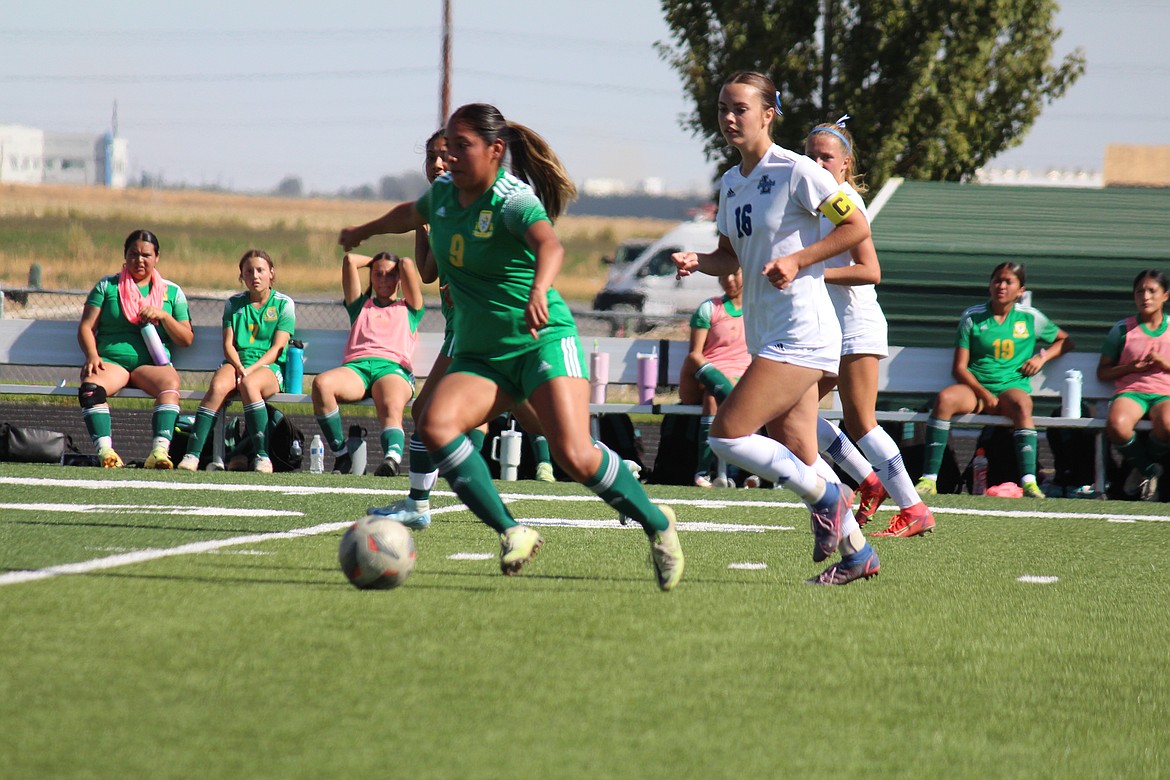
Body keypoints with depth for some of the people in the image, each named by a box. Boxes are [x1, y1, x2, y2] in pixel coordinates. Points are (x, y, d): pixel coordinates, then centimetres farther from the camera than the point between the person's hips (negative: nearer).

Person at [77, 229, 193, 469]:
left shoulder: (172, 292, 17)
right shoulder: (107, 285, 15)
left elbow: (186, 339, 13)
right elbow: (86, 327, 8)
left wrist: (163, 316, -5)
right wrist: (92, 355, -12)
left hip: (153, 362, 0)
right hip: (111, 361, 0)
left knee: (170, 383, -35)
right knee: (90, 386, -35)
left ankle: (160, 450, -49)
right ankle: (105, 450, -47)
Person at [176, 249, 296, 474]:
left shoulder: (283, 304, 8)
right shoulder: (234, 304, 17)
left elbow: (276, 348, -1)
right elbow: (228, 345, 9)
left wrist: (250, 370, -15)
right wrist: (239, 367, -12)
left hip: (270, 367, -2)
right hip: (236, 362, 2)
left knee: (249, 384, -38)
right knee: (218, 386, -33)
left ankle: (262, 456, -37)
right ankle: (191, 455, -41)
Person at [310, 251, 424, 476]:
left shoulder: (408, 309, 31)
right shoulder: (361, 305, 36)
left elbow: (407, 265, 21)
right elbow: (349, 261, 30)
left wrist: (401, 264, 42)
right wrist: (375, 261, 43)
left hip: (393, 367, -2)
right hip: (355, 367, 2)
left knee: (391, 408, -37)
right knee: (321, 383, -34)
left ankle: (392, 458, -66)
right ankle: (341, 455, -31)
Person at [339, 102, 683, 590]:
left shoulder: (513, 201, -18)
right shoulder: (444, 193, 5)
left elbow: (549, 244, -39)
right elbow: (412, 214, 30)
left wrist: (538, 289, -61)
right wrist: (363, 232, 48)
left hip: (543, 342, -6)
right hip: (480, 356, 6)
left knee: (575, 456, -21)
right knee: (434, 424, -24)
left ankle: (656, 523, 6)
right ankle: (512, 534, -18)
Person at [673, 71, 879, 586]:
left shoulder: (794, 171, -11)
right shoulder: (731, 182, 14)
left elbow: (856, 227, -9)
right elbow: (731, 256, 22)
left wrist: (797, 261, -17)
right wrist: (696, 262, 1)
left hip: (801, 333, -9)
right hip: (766, 334, 9)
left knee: (727, 435, -15)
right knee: (797, 458, 9)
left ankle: (828, 496, 0)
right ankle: (857, 554, 19)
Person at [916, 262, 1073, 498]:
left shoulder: (1031, 318, 11)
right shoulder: (972, 317, 8)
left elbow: (1065, 341, 25)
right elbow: (959, 368, 3)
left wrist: (1042, 357, 5)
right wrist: (983, 393, -13)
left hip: (1011, 387, 0)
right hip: (975, 388, 0)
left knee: (1021, 404, -38)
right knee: (944, 398, -33)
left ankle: (1029, 481, -47)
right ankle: (929, 479, -34)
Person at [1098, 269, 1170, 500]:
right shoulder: (1123, 329, 13)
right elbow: (1102, 373, 13)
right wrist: (1132, 367, -4)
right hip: (1130, 391, 0)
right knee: (1116, 425, -37)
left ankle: (1143, 467, -2)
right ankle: (1149, 469, -6)